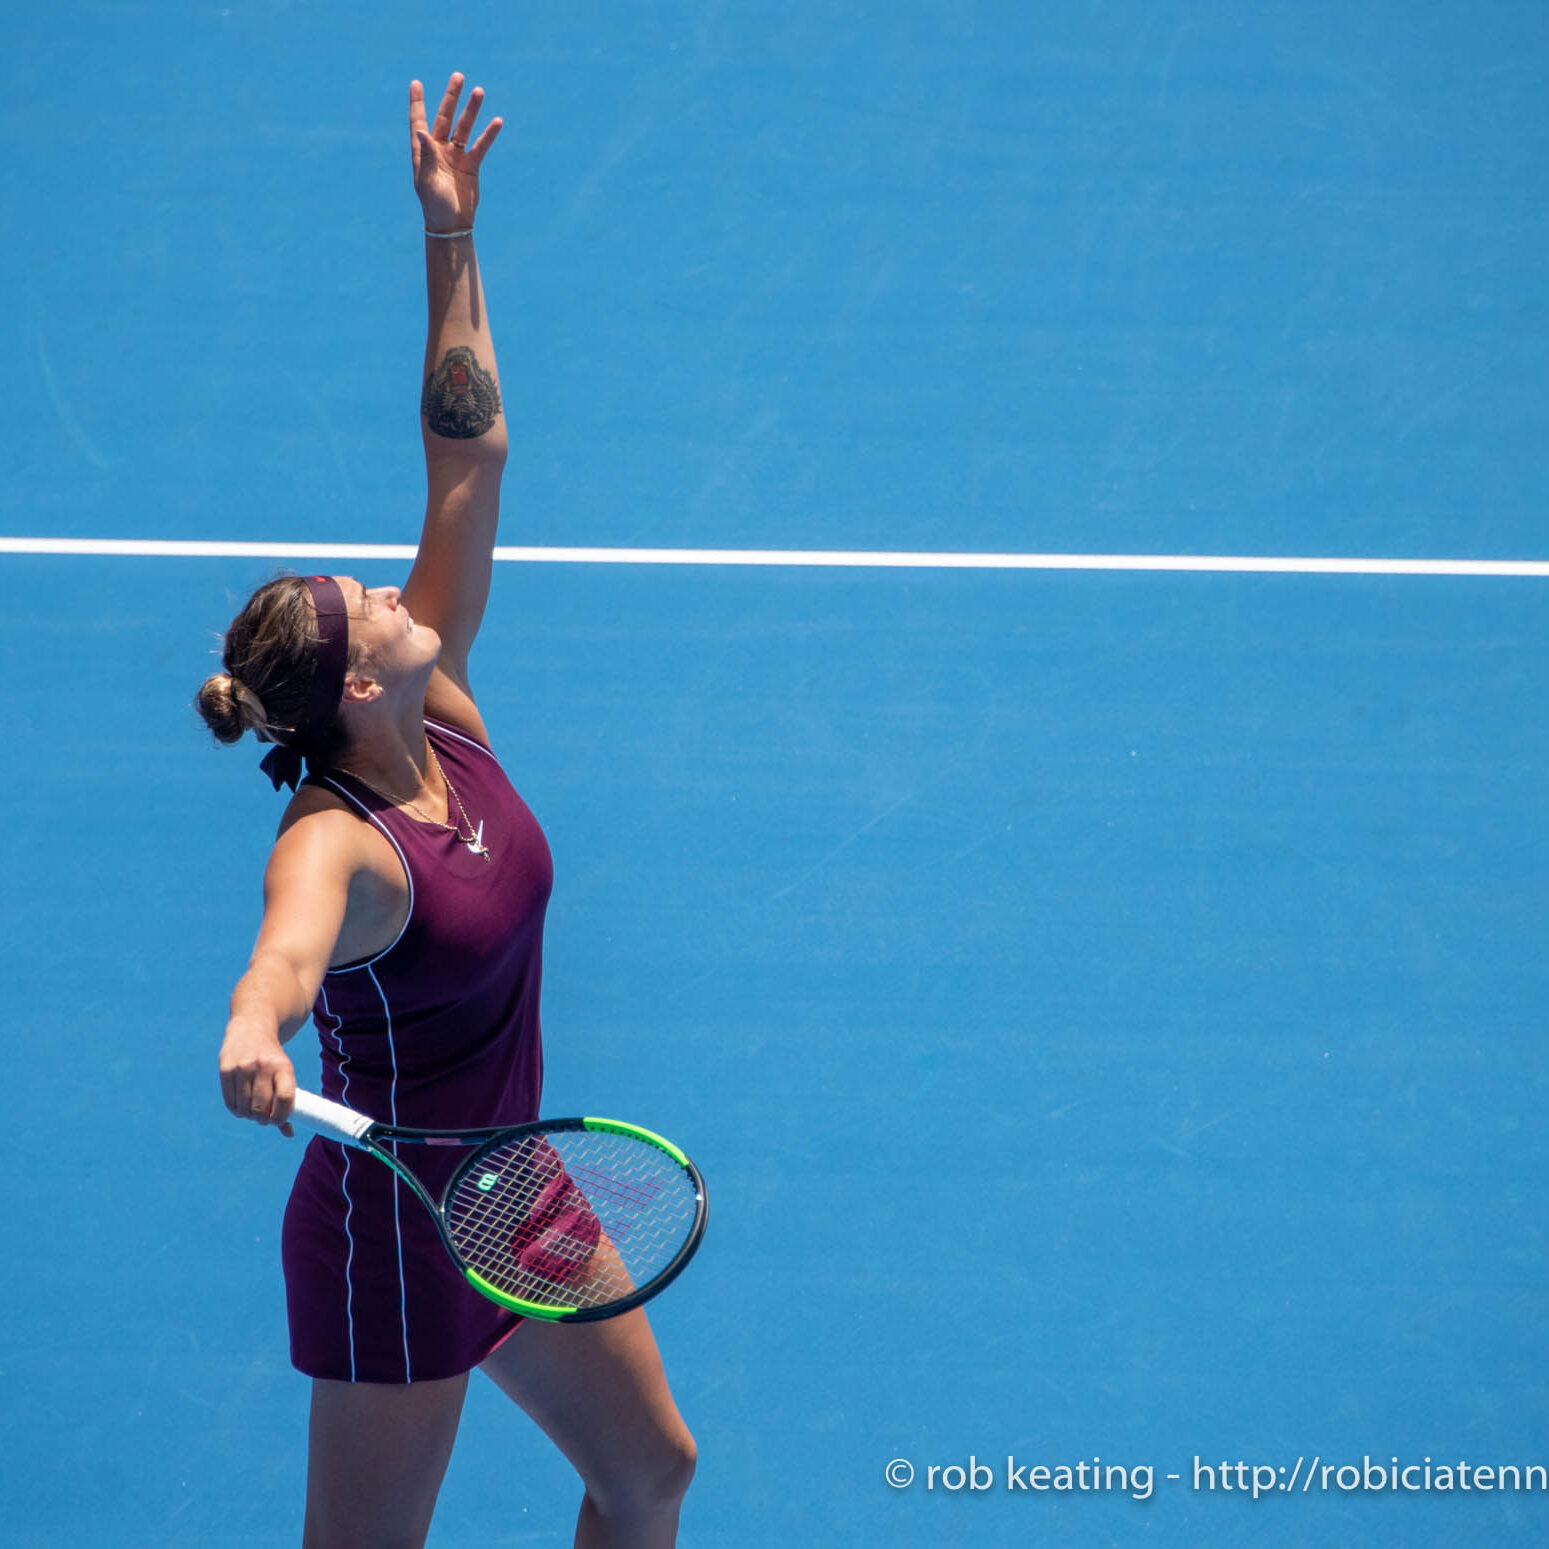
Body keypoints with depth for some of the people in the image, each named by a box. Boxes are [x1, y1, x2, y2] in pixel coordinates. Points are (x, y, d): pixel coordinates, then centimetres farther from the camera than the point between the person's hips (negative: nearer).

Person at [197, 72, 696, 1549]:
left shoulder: (446, 721, -4)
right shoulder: (334, 844, -26)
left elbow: (469, 454, -2)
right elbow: (291, 935, -52)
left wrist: (451, 239, -5)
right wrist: (255, 1029, -74)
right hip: (392, 1227, -8)